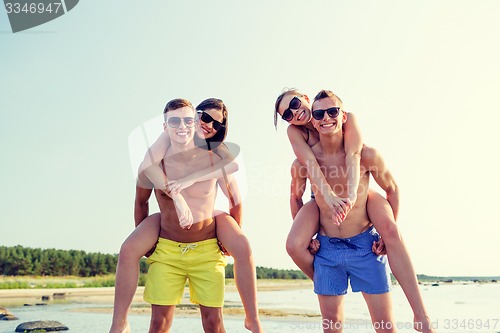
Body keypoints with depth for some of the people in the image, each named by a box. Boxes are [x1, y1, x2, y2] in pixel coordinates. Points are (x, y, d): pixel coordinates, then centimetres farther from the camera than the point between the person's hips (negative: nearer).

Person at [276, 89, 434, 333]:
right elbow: (309, 162, -27)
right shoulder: (294, 131, -11)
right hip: (321, 197, 1)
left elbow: (353, 155, -30)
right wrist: (328, 195, -45)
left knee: (391, 231, -28)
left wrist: (350, 197, -46)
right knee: (294, 245, -25)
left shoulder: (348, 118, -14)